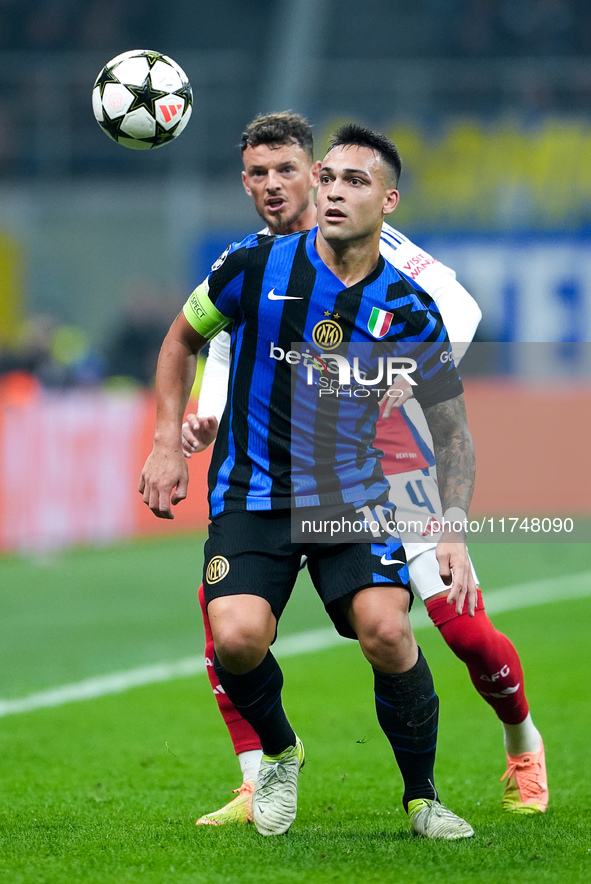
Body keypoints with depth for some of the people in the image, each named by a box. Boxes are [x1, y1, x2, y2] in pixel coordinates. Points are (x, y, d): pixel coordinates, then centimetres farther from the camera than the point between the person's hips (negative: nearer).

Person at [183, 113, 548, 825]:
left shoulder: (358, 241, -11)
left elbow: (457, 307, -19)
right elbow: (226, 349, 16)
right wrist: (209, 419, -4)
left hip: (397, 465, -4)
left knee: (463, 627, -10)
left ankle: (523, 746, 23)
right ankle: (258, 788, -8)